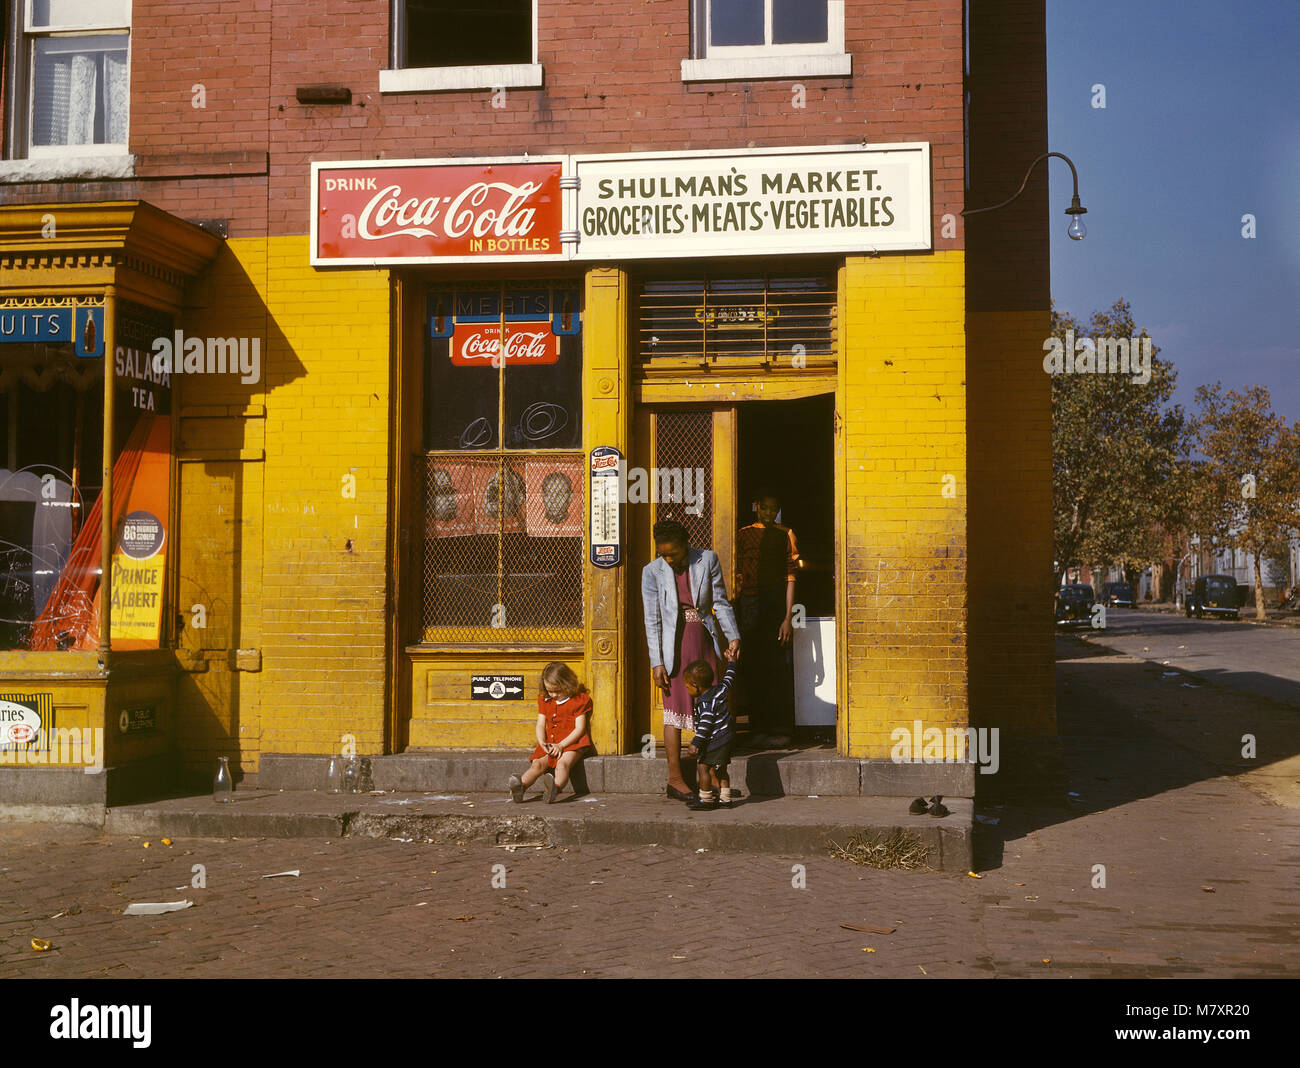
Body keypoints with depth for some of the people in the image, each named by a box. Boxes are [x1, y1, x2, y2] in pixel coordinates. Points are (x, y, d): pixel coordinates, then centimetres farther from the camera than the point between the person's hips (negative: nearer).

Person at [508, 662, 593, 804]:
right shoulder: (544, 699, 14)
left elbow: (580, 728, -8)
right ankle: (520, 786, -48)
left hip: (572, 743, -5)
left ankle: (555, 788, -65)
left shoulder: (580, 699, -3)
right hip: (550, 743, 5)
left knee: (563, 763, -35)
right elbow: (541, 725, 12)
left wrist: (561, 745, -19)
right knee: (538, 764, -22)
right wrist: (542, 743, -10)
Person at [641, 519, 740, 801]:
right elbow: (652, 620, -3)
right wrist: (656, 662, -8)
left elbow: (720, 602, 6)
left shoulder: (707, 559, 1)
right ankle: (675, 778, 4)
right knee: (675, 710, -2)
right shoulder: (652, 572, -3)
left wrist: (733, 636, -5)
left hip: (704, 641, 2)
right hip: (673, 646, -2)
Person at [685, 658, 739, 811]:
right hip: (726, 739, 10)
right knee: (720, 769, 17)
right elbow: (729, 679, 24)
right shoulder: (720, 690, 6)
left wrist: (695, 744, -28)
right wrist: (731, 662, 38)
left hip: (715, 740, -10)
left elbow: (705, 725, -26)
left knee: (703, 767, -7)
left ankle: (706, 799, -4)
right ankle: (725, 798, 21)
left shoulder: (706, 702, -20)